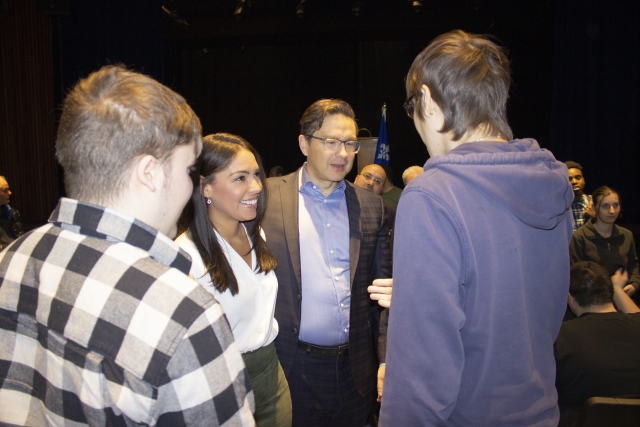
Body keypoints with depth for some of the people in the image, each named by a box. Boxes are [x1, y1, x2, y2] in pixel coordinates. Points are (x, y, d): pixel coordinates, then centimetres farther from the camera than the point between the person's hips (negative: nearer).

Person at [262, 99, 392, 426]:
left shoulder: (371, 206, 5)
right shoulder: (268, 197, -5)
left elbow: (382, 287, 9)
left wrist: (387, 358, 6)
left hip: (356, 371, 3)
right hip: (292, 369, -3)